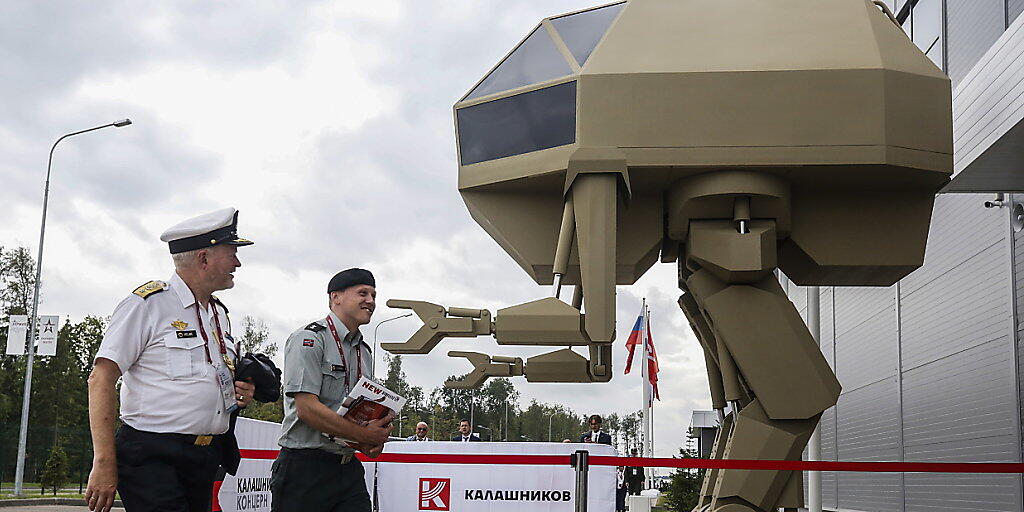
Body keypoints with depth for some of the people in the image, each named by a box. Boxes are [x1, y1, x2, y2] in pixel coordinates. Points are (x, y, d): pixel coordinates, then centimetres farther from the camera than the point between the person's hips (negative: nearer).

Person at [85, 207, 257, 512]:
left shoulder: (220, 314, 18)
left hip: (206, 461, 7)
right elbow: (101, 379, -12)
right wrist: (104, 464, -19)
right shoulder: (147, 304, -6)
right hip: (153, 460, -7)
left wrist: (241, 395, 6)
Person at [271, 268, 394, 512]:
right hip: (306, 468, -7)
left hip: (349, 470, 7)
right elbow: (307, 408, -18)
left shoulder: (363, 351, 18)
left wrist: (375, 440, 3)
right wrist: (364, 436, -16)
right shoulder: (309, 339, -8)